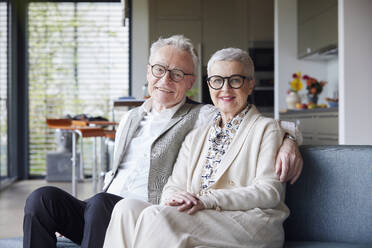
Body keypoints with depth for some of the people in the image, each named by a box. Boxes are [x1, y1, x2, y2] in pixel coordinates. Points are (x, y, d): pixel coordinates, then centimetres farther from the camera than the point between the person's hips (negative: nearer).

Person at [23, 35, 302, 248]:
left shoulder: (203, 117, 6)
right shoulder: (131, 118, 25)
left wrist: (288, 140, -22)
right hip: (101, 214, 6)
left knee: (101, 204, -35)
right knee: (42, 198, -18)